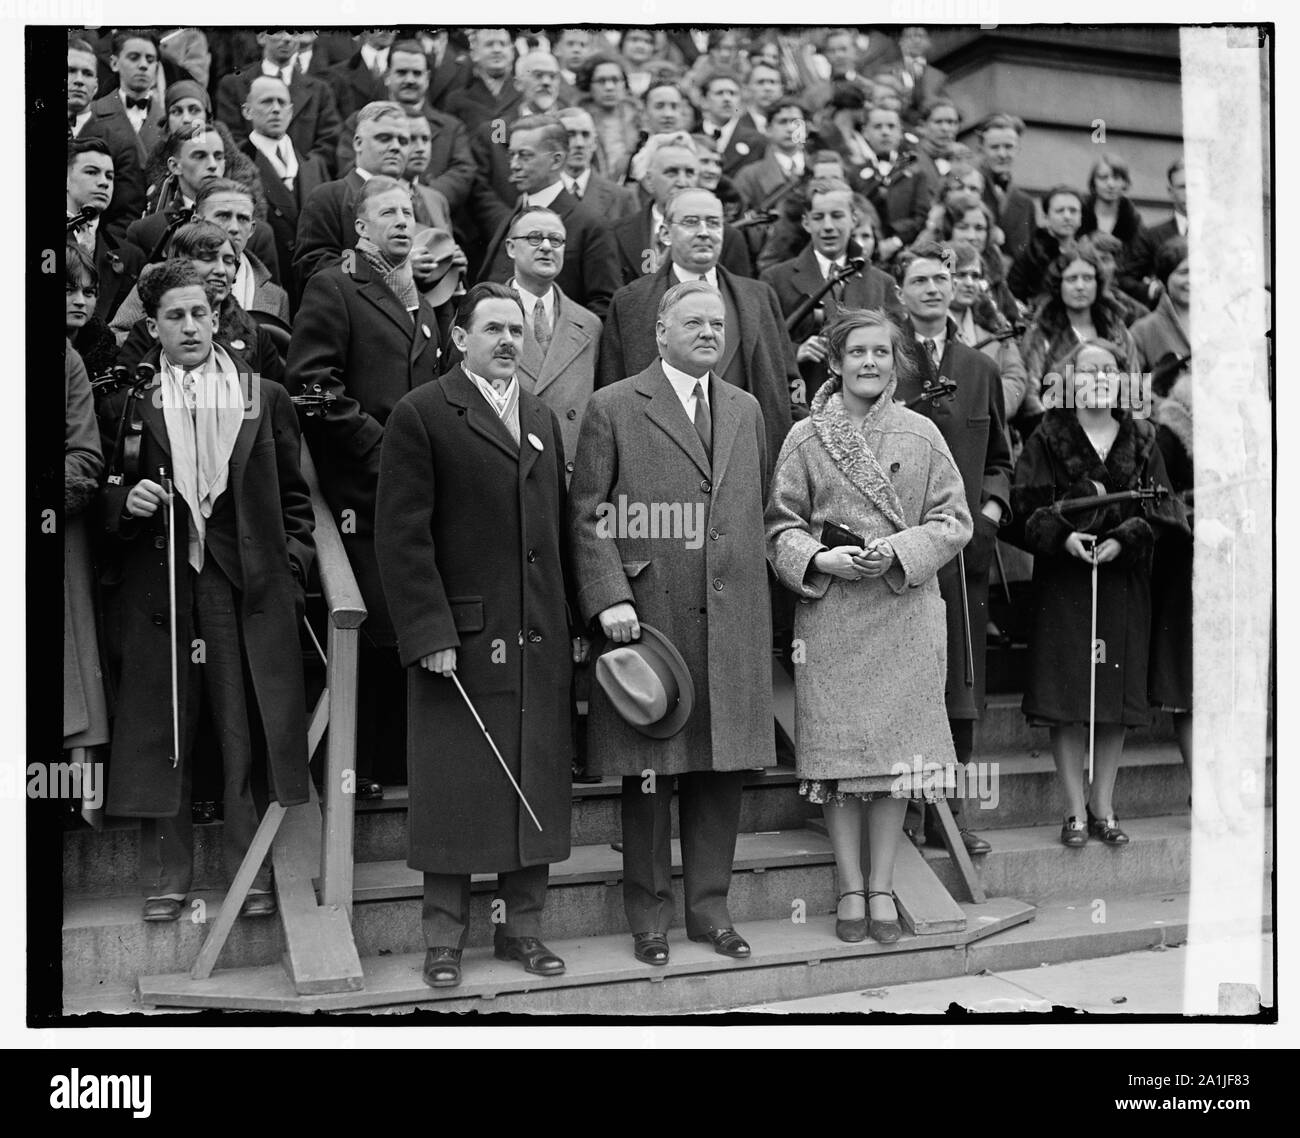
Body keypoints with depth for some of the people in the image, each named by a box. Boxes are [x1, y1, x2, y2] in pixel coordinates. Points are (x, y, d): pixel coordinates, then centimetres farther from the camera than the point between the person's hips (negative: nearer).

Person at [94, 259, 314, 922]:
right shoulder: (125, 402, 7)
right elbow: (102, 498, 9)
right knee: (158, 734, 4)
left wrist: (292, 568, 2)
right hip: (155, 585, 0)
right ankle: (165, 879, 15)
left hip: (244, 586, 0)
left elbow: (293, 497, 11)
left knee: (245, 732, 2)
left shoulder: (264, 398, 9)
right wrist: (125, 501, -11)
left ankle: (250, 872, 14)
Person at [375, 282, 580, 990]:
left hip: (540, 641, 6)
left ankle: (523, 927, 21)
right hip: (460, 637, -5)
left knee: (537, 789, 9)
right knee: (455, 791, 1)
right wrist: (429, 631, -15)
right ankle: (445, 938, 13)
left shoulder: (542, 419, 17)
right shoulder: (422, 414, -2)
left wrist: (574, 626, 10)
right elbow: (402, 535, -8)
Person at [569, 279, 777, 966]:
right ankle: (649, 916, 17)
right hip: (646, 619, -4)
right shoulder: (613, 408, 1)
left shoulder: (746, 410, 16)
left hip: (732, 620, 4)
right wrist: (610, 599, -13)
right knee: (648, 774, 4)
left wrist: (757, 594, 10)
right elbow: (587, 515, -3)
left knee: (721, 768, 8)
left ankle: (709, 908, 21)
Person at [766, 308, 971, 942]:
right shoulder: (806, 438, 4)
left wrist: (900, 550, -11)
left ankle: (882, 886, 12)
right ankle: (850, 888, 11)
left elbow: (953, 520, 5)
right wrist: (822, 559, -13)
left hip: (906, 609, 1)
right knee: (838, 748, 0)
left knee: (896, 747, 2)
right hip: (830, 611, -1)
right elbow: (781, 526, 5)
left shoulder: (921, 435, 6)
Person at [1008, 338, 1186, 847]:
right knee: (1067, 695, -3)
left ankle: (1103, 806, 15)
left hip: (1124, 580, 3)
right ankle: (1075, 812, 6)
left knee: (1117, 692, 4)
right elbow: (1028, 506, -4)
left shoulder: (1141, 439, 8)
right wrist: (1063, 537, -20)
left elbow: (1159, 507, 4)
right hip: (1063, 580, -2)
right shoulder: (1048, 438, 1)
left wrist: (1123, 540, -12)